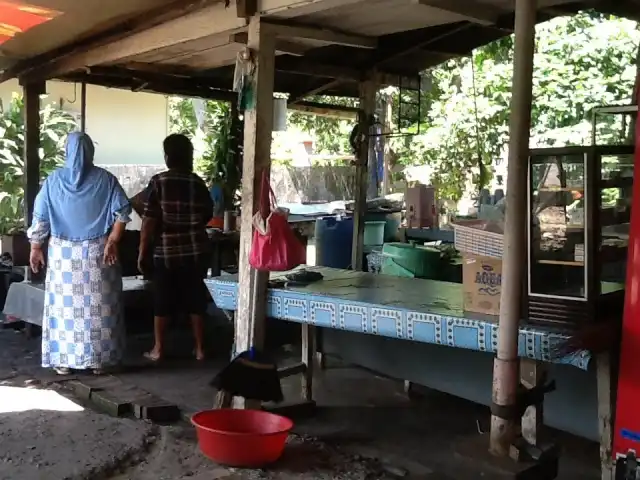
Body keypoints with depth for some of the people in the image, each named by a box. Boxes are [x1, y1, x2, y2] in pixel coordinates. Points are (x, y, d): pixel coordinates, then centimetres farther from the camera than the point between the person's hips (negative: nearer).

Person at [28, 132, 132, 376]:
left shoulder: (54, 180, 1)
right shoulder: (105, 179, -2)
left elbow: (40, 217, 1)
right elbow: (122, 213, -10)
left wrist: (36, 248, 7)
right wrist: (112, 242, -10)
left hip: (63, 253, 1)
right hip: (97, 252, -1)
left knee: (64, 305, 8)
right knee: (97, 305, 5)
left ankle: (62, 361, 13)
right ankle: (98, 360, 9)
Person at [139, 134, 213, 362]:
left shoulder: (158, 182, -7)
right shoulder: (198, 183, 1)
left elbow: (149, 221, -10)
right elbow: (208, 215, 11)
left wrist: (142, 252, -3)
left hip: (166, 251, -2)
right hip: (195, 250, 2)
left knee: (162, 301, 7)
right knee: (195, 299, 10)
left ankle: (158, 349, 13)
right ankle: (199, 348, 15)